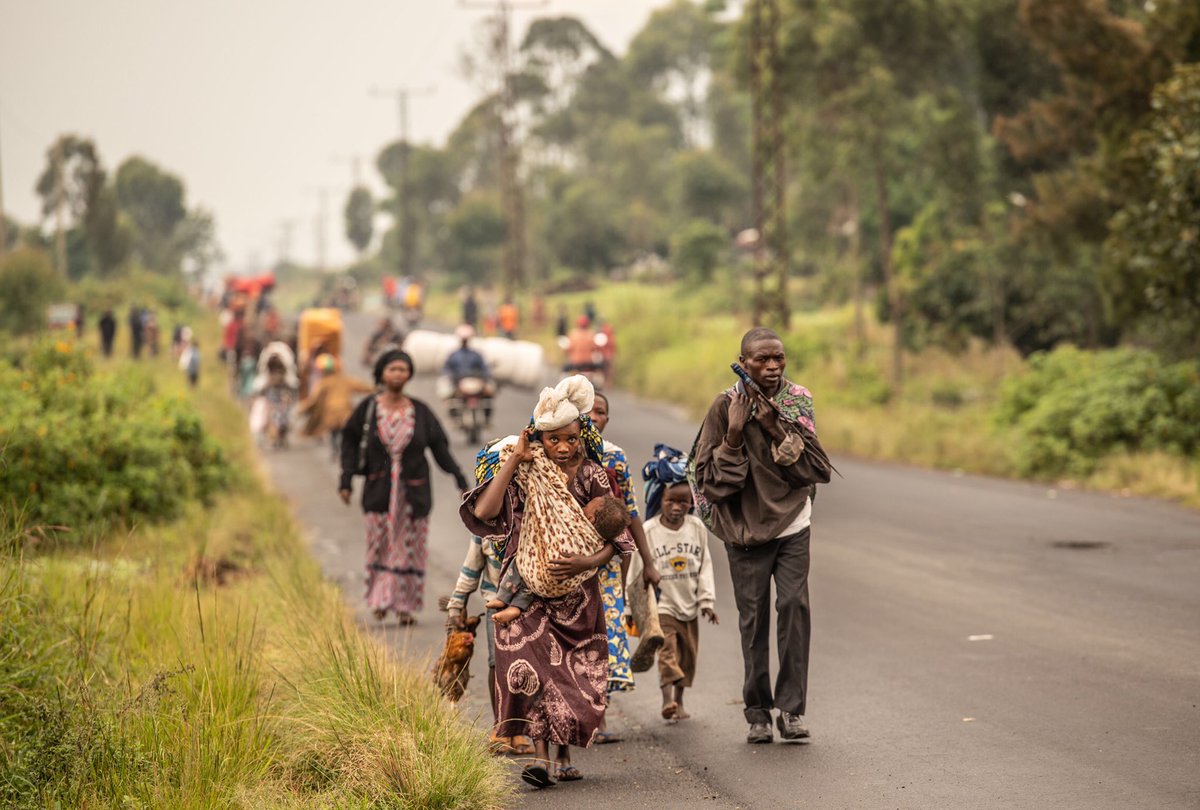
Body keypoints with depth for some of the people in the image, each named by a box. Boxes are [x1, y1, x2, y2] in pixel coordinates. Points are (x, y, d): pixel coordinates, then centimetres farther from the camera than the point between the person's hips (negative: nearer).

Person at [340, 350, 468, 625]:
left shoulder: (419, 411, 1)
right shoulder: (368, 408, -1)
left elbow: (439, 447, 1)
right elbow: (350, 443, 2)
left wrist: (460, 479, -7)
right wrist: (346, 481, -6)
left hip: (413, 491, 1)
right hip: (380, 492, -1)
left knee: (410, 548, 4)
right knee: (380, 546, -1)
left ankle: (405, 606, 13)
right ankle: (381, 600, 12)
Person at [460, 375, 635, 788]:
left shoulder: (592, 477, -1)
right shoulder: (524, 476, -2)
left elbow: (615, 537, -1)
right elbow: (483, 511, -17)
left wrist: (586, 563, -20)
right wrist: (513, 460, -15)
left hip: (577, 593, 1)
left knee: (576, 675, 5)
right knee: (532, 665, -18)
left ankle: (563, 755, 20)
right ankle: (540, 754, -19)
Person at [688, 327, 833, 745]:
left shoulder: (799, 401, 1)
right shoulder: (725, 407, -5)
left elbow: (815, 469, -5)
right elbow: (708, 478, -7)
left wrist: (777, 430, -15)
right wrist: (734, 433, -19)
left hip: (791, 525, 1)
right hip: (745, 528, -1)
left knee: (794, 605, -13)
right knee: (753, 619, 0)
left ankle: (791, 707, -9)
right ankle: (757, 711, 9)